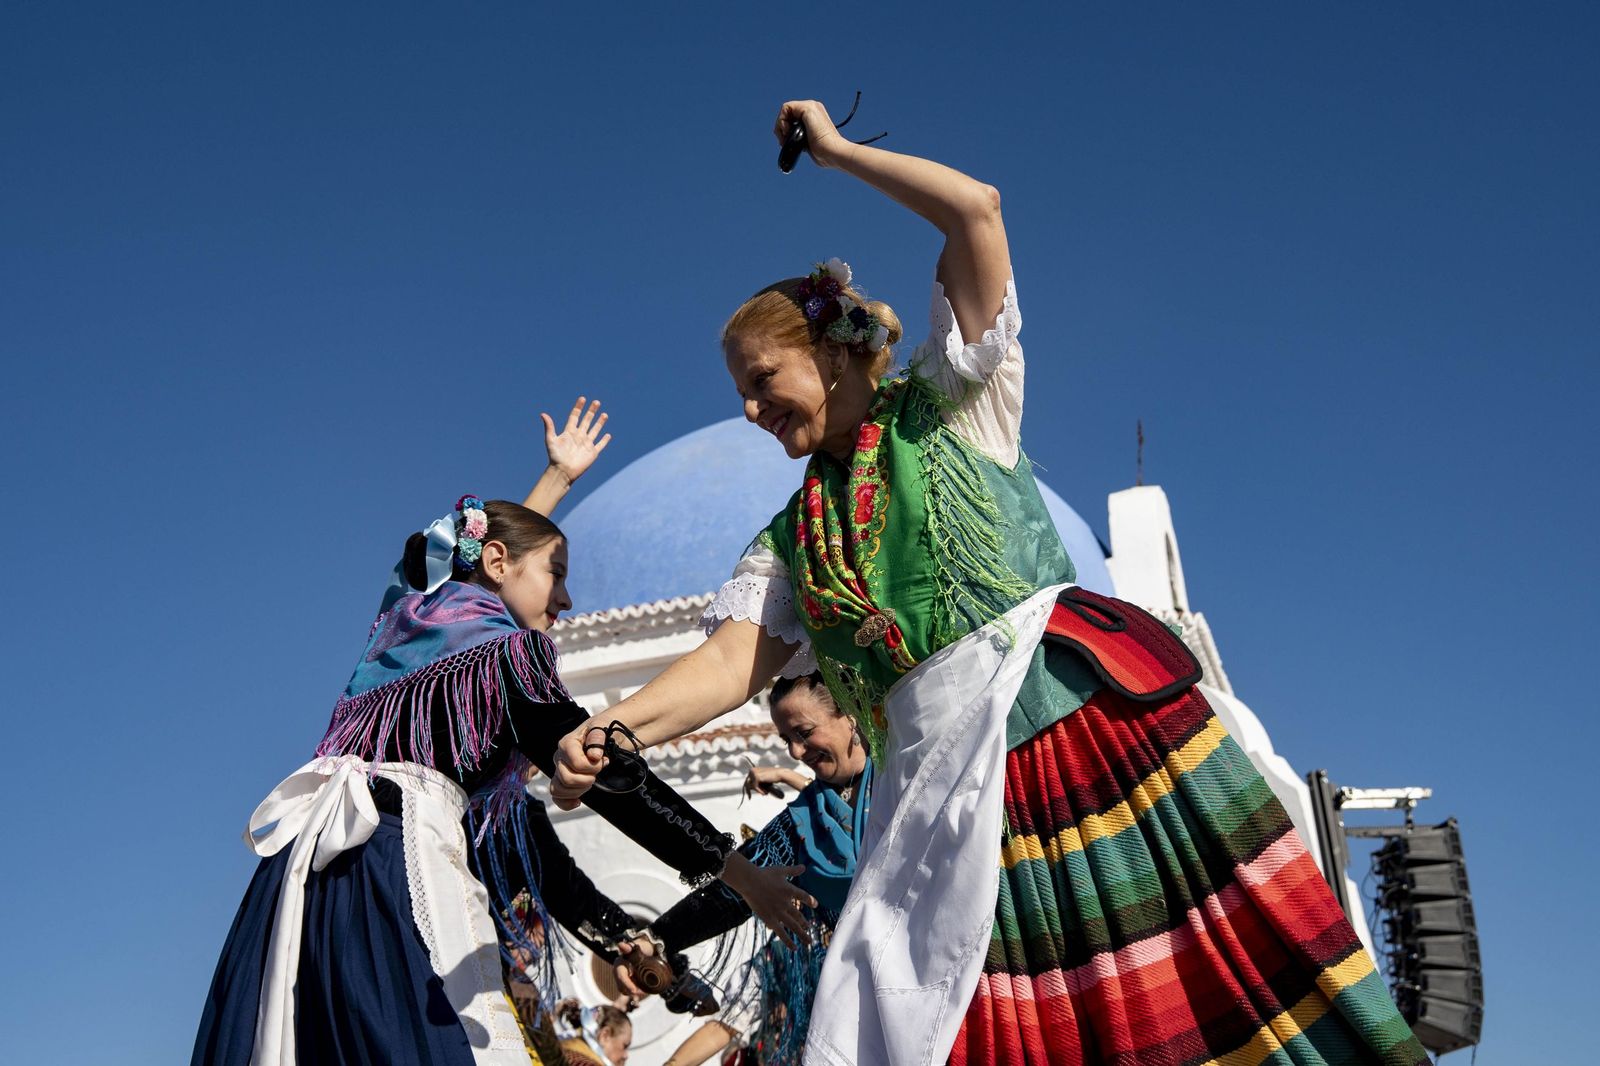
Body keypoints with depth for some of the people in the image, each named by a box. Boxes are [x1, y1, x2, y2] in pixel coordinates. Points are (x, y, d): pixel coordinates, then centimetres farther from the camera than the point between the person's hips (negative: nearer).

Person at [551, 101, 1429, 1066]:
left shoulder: (949, 404, 9)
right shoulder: (794, 538, 20)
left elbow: (976, 210, 0)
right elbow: (733, 659, 5)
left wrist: (837, 149, 9)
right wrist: (611, 728, -12)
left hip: (1082, 698, -4)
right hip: (944, 778, 5)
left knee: (1225, 979, -8)